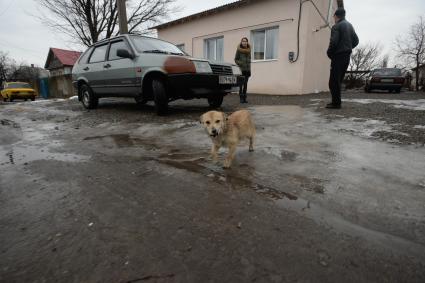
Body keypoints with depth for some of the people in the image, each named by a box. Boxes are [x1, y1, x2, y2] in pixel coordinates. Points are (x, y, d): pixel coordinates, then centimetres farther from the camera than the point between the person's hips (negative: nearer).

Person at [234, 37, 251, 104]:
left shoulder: (249, 50, 11)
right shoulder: (239, 50, -1)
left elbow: (249, 60, 17)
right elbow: (236, 59, 2)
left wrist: (250, 70, 13)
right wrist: (239, 63, -18)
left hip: (247, 69, 4)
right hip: (241, 69, -4)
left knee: (245, 84, 4)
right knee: (241, 84, -6)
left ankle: (244, 98, 7)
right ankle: (241, 98, -2)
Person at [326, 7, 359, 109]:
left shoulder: (336, 27, -9)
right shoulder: (350, 26, 18)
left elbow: (333, 42, -19)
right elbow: (356, 41, 19)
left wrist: (329, 54, -5)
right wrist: (348, 48, 20)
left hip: (338, 56, -8)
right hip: (347, 56, 9)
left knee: (334, 80, -8)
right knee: (339, 80, 12)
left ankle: (336, 103, -10)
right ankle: (337, 101, 14)